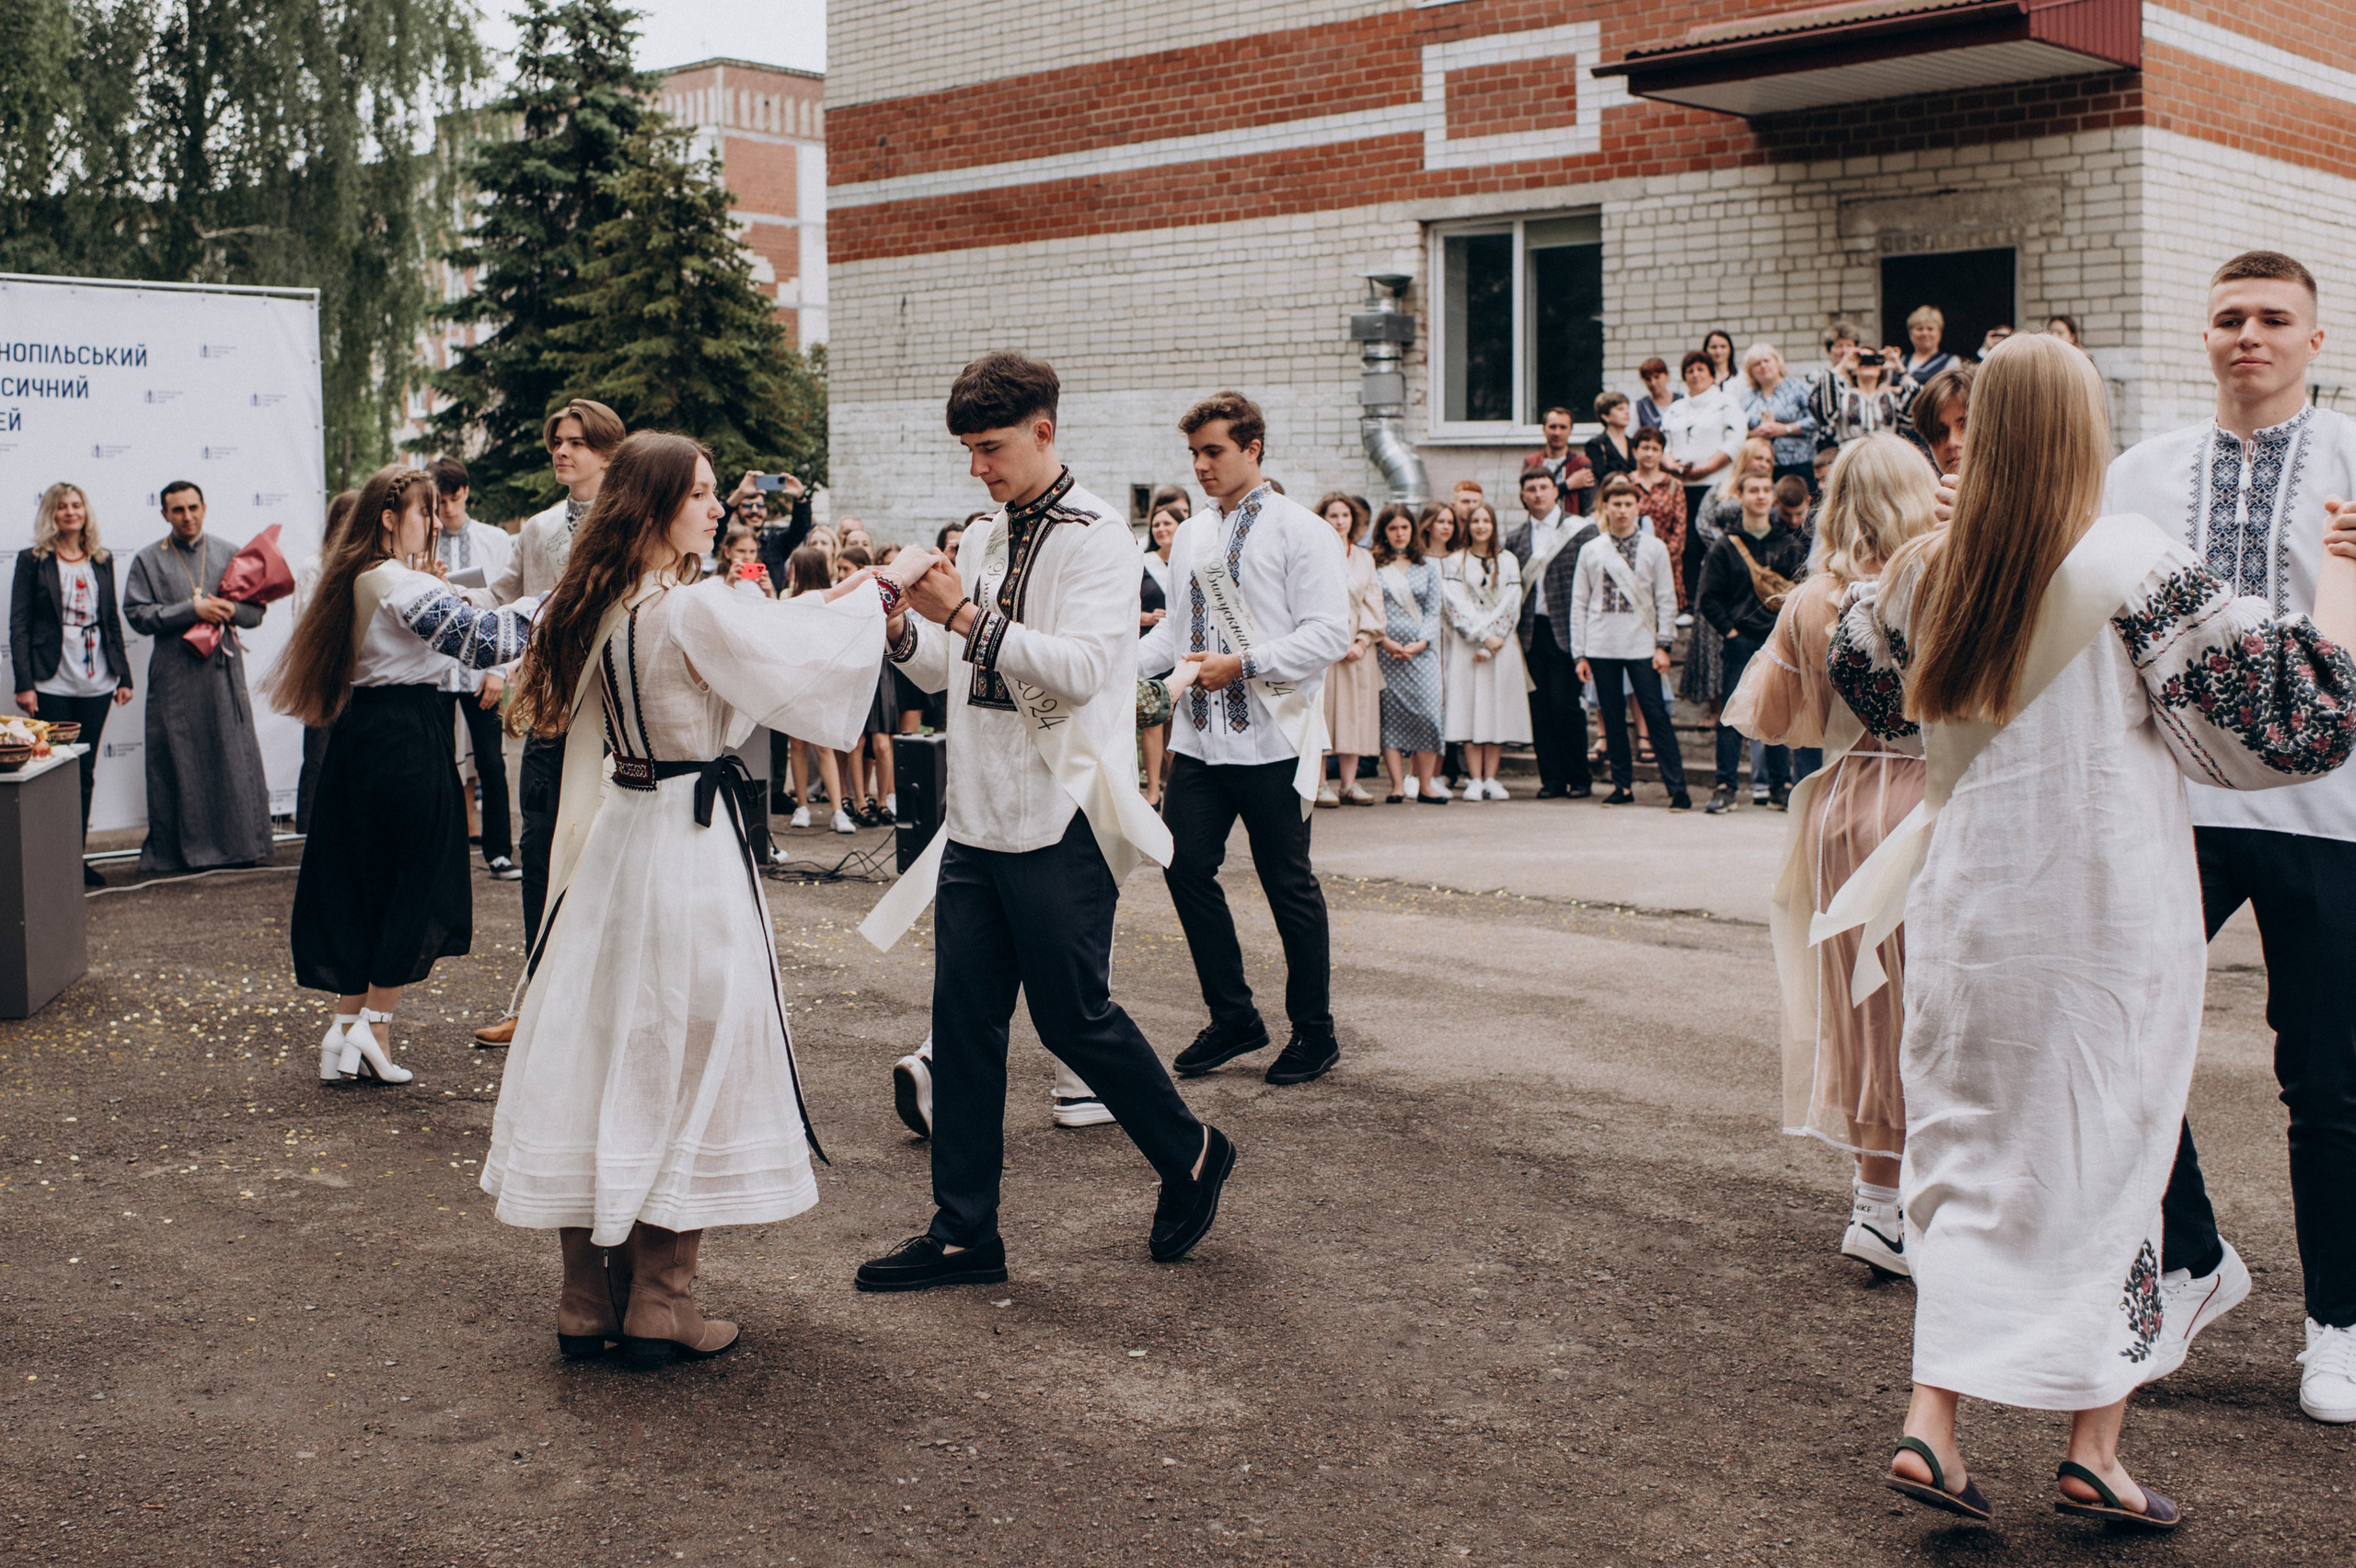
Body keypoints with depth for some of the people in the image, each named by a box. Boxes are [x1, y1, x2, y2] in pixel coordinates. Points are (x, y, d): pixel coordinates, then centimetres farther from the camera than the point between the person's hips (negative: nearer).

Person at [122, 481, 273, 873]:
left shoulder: (229, 554, 12)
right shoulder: (148, 561, 7)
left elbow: (257, 610, 11)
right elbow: (138, 614, -4)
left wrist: (232, 610, -11)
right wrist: (192, 610, -13)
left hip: (225, 674, 1)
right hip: (174, 677, -1)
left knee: (235, 758, 1)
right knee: (180, 764, 0)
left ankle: (240, 844, 7)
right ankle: (185, 849, 6)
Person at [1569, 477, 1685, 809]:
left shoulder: (1654, 549, 6)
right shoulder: (1590, 550, 9)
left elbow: (1666, 600, 5)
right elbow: (1579, 603, 9)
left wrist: (1664, 645, -3)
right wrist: (1580, 653, 4)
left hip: (1641, 645, -2)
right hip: (1601, 646, 2)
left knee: (1656, 716, -6)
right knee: (1612, 718, 5)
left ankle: (1677, 788, -5)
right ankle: (1623, 785, 14)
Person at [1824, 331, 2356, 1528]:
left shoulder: (1922, 574, 1)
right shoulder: (2128, 564, -13)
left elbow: (1863, 687, 21)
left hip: (1968, 910, 4)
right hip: (2106, 913, -4)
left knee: (1969, 1152, 12)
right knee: (2102, 1154, 7)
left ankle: (1933, 1417, 6)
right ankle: (2094, 1449, 13)